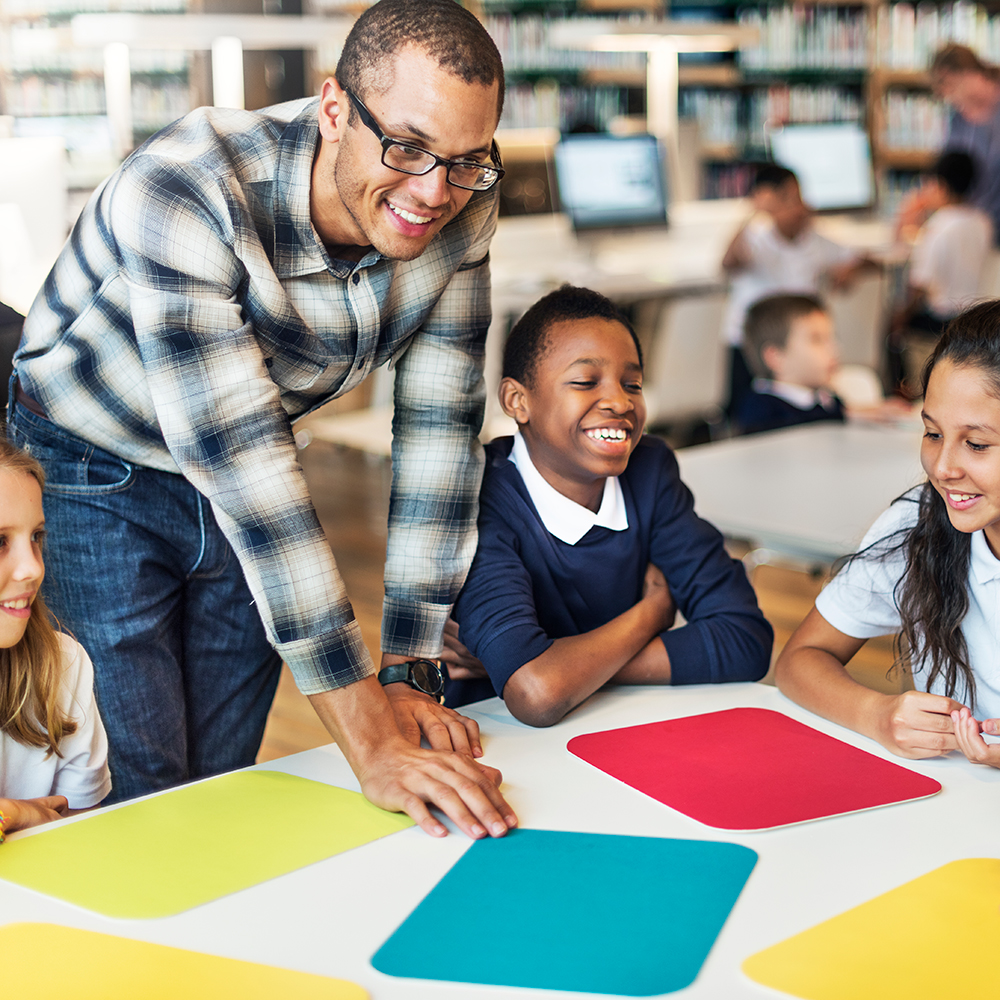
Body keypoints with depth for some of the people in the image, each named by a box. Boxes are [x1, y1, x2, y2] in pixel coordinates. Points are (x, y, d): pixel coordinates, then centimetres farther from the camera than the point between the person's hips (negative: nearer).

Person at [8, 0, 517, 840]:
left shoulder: (461, 210, -17)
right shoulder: (182, 193, -35)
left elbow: (440, 427, -12)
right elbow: (237, 458, -39)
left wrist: (409, 674, -15)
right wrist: (368, 739, -40)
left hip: (249, 490, 5)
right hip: (94, 477, -4)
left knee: (226, 783, 11)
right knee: (142, 796, -4)